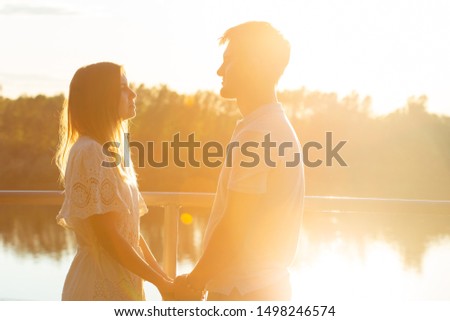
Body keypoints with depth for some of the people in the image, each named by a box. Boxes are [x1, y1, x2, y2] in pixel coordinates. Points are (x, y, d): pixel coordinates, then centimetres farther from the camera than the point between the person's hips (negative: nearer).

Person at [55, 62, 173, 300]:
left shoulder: (113, 151, 15)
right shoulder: (89, 152, -13)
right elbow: (107, 236, -17)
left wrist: (164, 279, 6)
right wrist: (160, 282, -13)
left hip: (121, 282, 9)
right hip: (100, 284, -9)